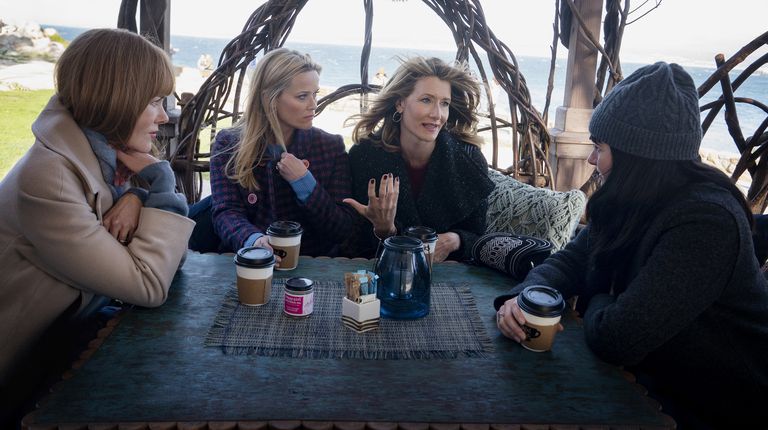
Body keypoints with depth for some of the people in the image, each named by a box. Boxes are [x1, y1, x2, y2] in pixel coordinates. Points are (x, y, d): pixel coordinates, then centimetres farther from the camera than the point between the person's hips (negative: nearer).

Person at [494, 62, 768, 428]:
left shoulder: (705, 222, -29)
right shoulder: (632, 205, -4)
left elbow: (615, 337, -31)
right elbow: (570, 261, 3)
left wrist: (594, 303, -10)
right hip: (661, 388, 6)